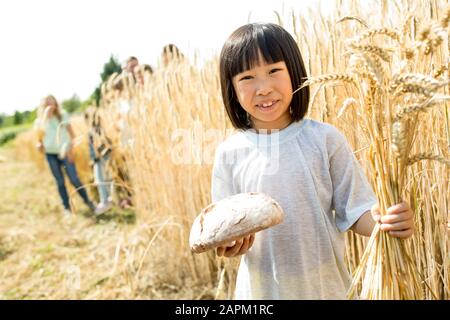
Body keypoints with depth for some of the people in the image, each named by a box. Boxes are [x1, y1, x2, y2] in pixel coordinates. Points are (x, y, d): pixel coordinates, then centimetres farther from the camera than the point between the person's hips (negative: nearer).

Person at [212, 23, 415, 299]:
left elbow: (354, 211, -6)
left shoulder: (325, 139, -10)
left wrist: (384, 222, -25)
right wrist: (228, 245, -22)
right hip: (261, 288, 1)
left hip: (327, 284, 0)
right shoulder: (229, 153, -7)